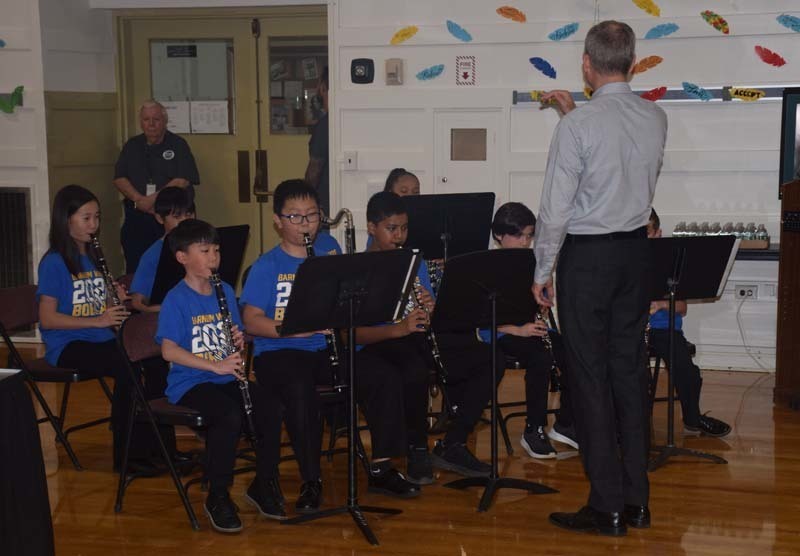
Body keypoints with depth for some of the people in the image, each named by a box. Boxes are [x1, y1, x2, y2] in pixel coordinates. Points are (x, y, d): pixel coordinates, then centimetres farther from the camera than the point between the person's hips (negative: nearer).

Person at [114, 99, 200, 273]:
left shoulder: (178, 145, 3)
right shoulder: (132, 146, 15)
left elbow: (183, 180, -8)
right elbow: (119, 178, 7)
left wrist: (153, 199, -14)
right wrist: (139, 199, -11)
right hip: (137, 218, 3)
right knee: (135, 270, 1)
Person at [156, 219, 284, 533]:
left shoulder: (226, 292, 12)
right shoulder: (176, 299, -7)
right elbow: (169, 350, -17)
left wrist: (239, 341, -6)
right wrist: (215, 365, -25)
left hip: (227, 378, 6)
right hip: (190, 383, -5)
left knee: (270, 411, -20)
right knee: (229, 417, -33)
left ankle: (264, 485, 2)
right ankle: (217, 497, -13)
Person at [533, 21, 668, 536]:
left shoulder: (578, 125, -17)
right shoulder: (655, 118, 2)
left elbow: (556, 207, -15)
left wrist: (543, 271, -5)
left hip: (587, 255, -6)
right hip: (636, 248, 6)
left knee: (591, 376, 1)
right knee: (630, 369, 12)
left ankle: (607, 507, 6)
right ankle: (637, 500, 19)